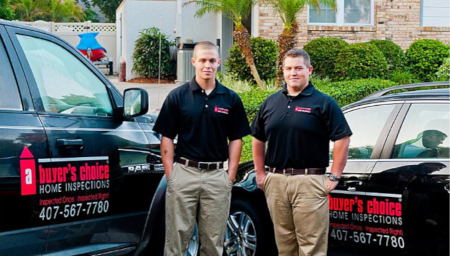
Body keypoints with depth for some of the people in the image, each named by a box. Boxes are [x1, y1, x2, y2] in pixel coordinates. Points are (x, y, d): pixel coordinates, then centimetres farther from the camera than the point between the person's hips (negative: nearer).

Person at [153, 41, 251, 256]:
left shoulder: (230, 99, 6)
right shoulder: (177, 96, 2)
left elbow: (236, 139, 8)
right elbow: (167, 138, 2)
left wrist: (230, 176, 0)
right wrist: (170, 175, -5)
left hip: (216, 176, 2)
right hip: (184, 172, -1)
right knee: (177, 238, 2)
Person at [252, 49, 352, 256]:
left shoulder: (324, 103, -2)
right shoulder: (271, 102, 14)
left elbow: (342, 139, -7)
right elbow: (258, 139, 21)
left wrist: (334, 177, -10)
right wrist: (260, 173, 13)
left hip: (309, 182, -5)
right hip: (275, 182, 5)